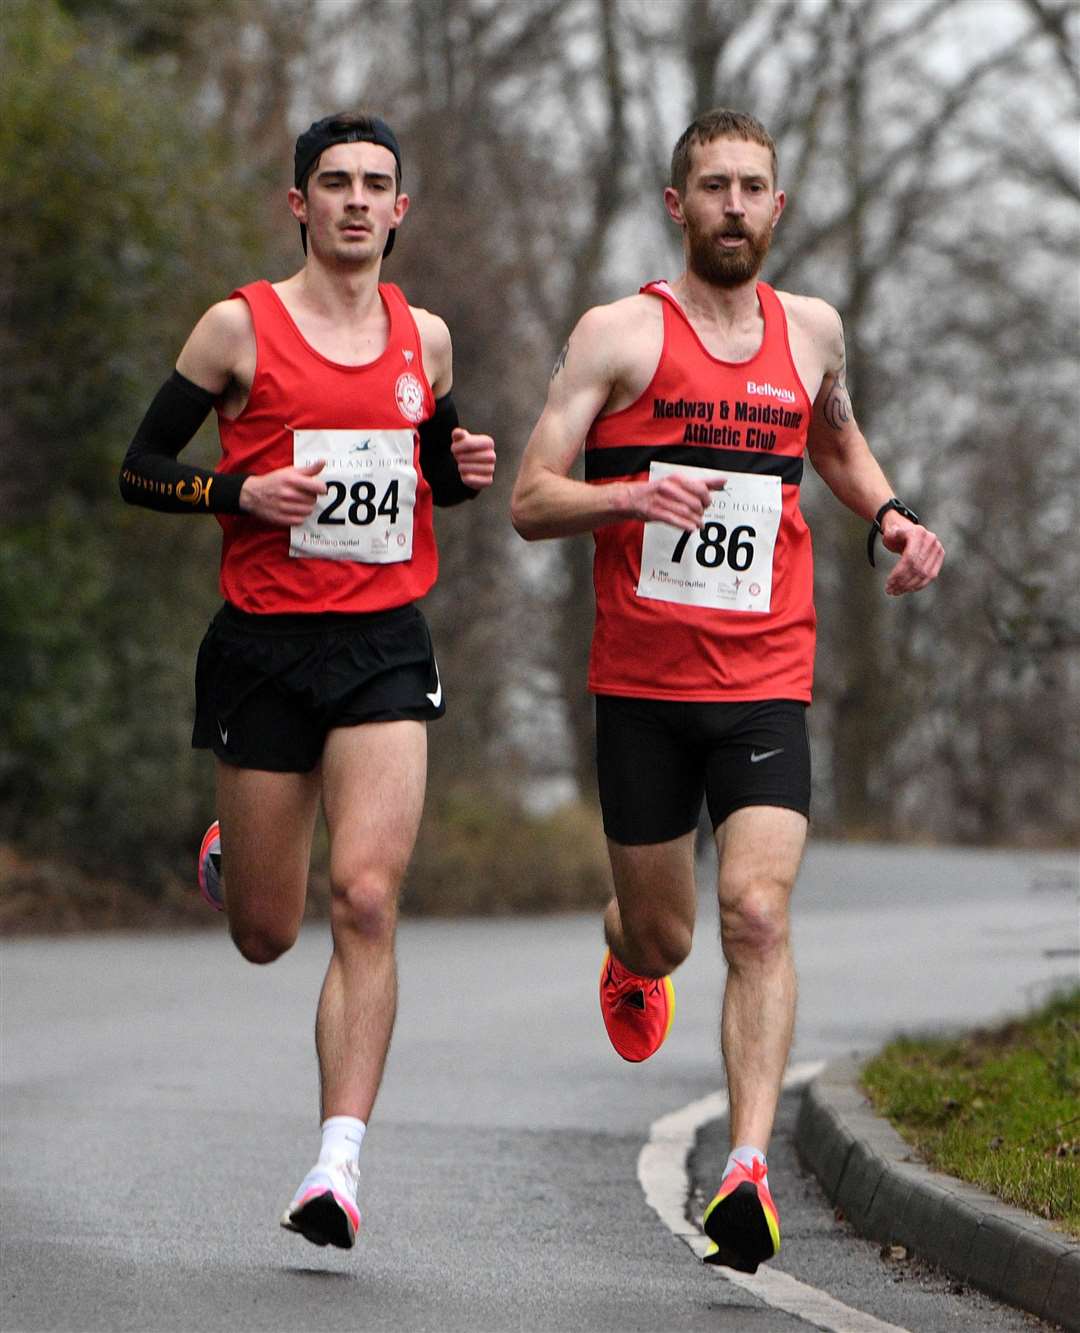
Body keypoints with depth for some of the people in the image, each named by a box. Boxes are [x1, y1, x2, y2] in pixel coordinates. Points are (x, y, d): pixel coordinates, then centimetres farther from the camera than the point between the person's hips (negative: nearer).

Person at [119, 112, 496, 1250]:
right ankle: (225, 862, 45)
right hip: (265, 643, -2)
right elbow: (140, 470, 1)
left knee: (366, 899, -16)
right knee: (265, 935, 6)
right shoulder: (240, 327, -2)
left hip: (386, 645, 2)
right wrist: (245, 491, -16)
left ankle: (339, 1163, -16)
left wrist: (466, 471, 3)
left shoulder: (424, 337, 10)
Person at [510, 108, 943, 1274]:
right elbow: (530, 501, -6)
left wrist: (888, 516, 11)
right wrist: (630, 495, -25)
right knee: (662, 936, 11)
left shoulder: (810, 330, 9)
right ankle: (626, 948, 49)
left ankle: (749, 1171, -21)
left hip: (766, 686, 1)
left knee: (758, 915, -18)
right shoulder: (620, 334, -3)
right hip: (641, 685, -1)